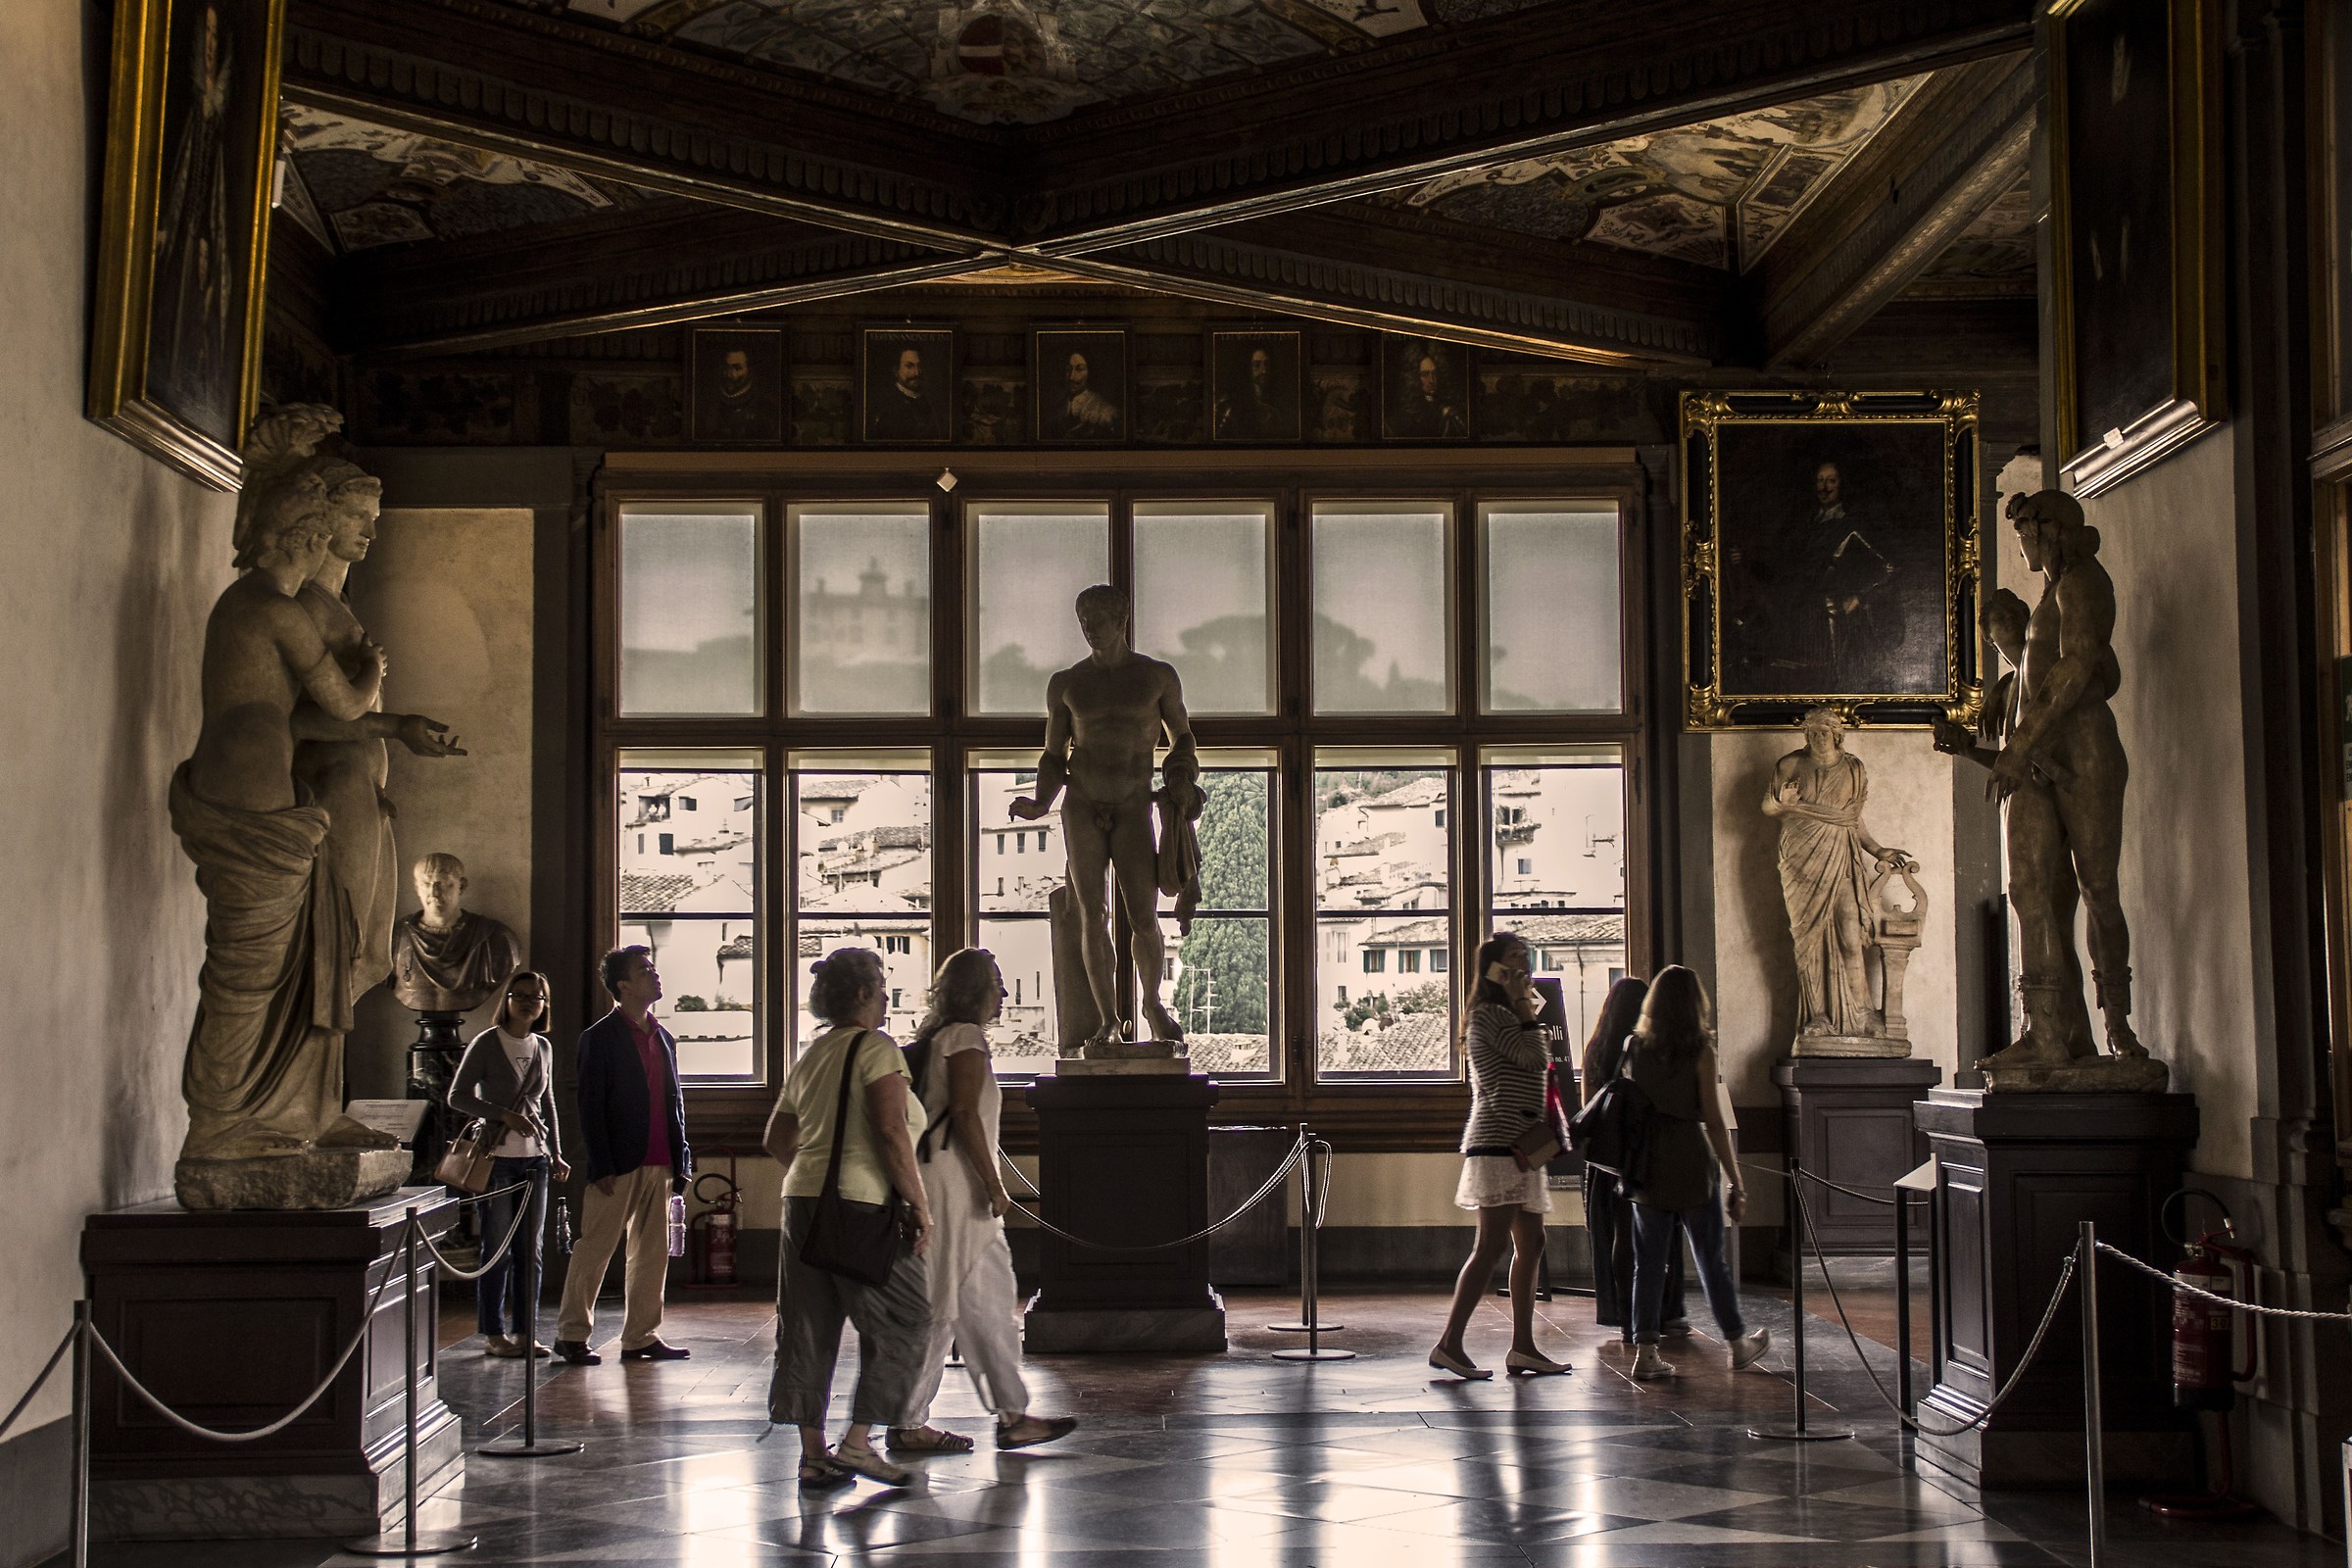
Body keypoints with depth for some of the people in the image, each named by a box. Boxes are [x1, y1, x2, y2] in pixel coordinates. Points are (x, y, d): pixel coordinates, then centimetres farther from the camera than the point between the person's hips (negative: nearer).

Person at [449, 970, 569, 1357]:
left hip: (533, 1158, 5)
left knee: (530, 1250, 5)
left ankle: (525, 1332, 11)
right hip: (497, 1156, -5)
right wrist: (504, 1115, -16)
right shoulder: (486, 1043, -3)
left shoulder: (542, 1047, 12)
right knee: (498, 1249, -4)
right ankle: (493, 1334, 4)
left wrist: (555, 1154, 15)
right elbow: (458, 1097, -5)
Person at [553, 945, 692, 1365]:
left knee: (652, 1252, 8)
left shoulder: (663, 1038, 15)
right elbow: (590, 1106, -9)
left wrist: (680, 1161, 10)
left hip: (659, 1165, 7)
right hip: (618, 1167, -7)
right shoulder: (600, 1038, -5)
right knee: (594, 1250, -1)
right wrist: (601, 1168, -14)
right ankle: (571, 1334, 7)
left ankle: (640, 1337, 15)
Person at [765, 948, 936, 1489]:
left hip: (801, 1198, 8)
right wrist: (919, 1205, -13)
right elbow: (891, 1131, -17)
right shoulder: (875, 1048, -8)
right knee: (903, 1322, 3)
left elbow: (777, 1138, 22)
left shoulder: (811, 1054, 16)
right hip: (862, 1203, -8)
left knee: (808, 1329, 9)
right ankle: (857, 1441, -3)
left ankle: (813, 1454, 12)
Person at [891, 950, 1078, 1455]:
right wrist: (994, 1186, -18)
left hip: (954, 1195, 10)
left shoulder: (935, 1038, 20)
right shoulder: (965, 1037, -10)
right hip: (953, 1190, -10)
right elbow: (964, 1115, -18)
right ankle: (908, 1425, -1)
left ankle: (1013, 1417, 10)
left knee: (990, 1302, 9)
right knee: (941, 1307, -6)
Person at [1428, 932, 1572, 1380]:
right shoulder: (1488, 1014, -8)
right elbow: (1534, 1057, -18)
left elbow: (1537, 1064, 22)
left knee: (1530, 1245, 8)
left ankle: (1523, 1346, 10)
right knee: (1490, 1246, -14)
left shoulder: (1506, 1017, 23)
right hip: (1498, 1144, -10)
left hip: (1519, 1146, 10)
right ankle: (1449, 1344, -14)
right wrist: (1523, 1006, -9)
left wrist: (1528, 1008, 17)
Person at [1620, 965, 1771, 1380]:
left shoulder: (1635, 1047, 0)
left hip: (1647, 1164, 3)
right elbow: (1714, 1121, -10)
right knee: (1711, 1260, 10)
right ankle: (1737, 1344, 24)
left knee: (1648, 1263, 7)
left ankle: (1645, 1353, 3)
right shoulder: (1699, 1050, -9)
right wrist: (1735, 1182, -5)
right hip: (1692, 1163, -3)